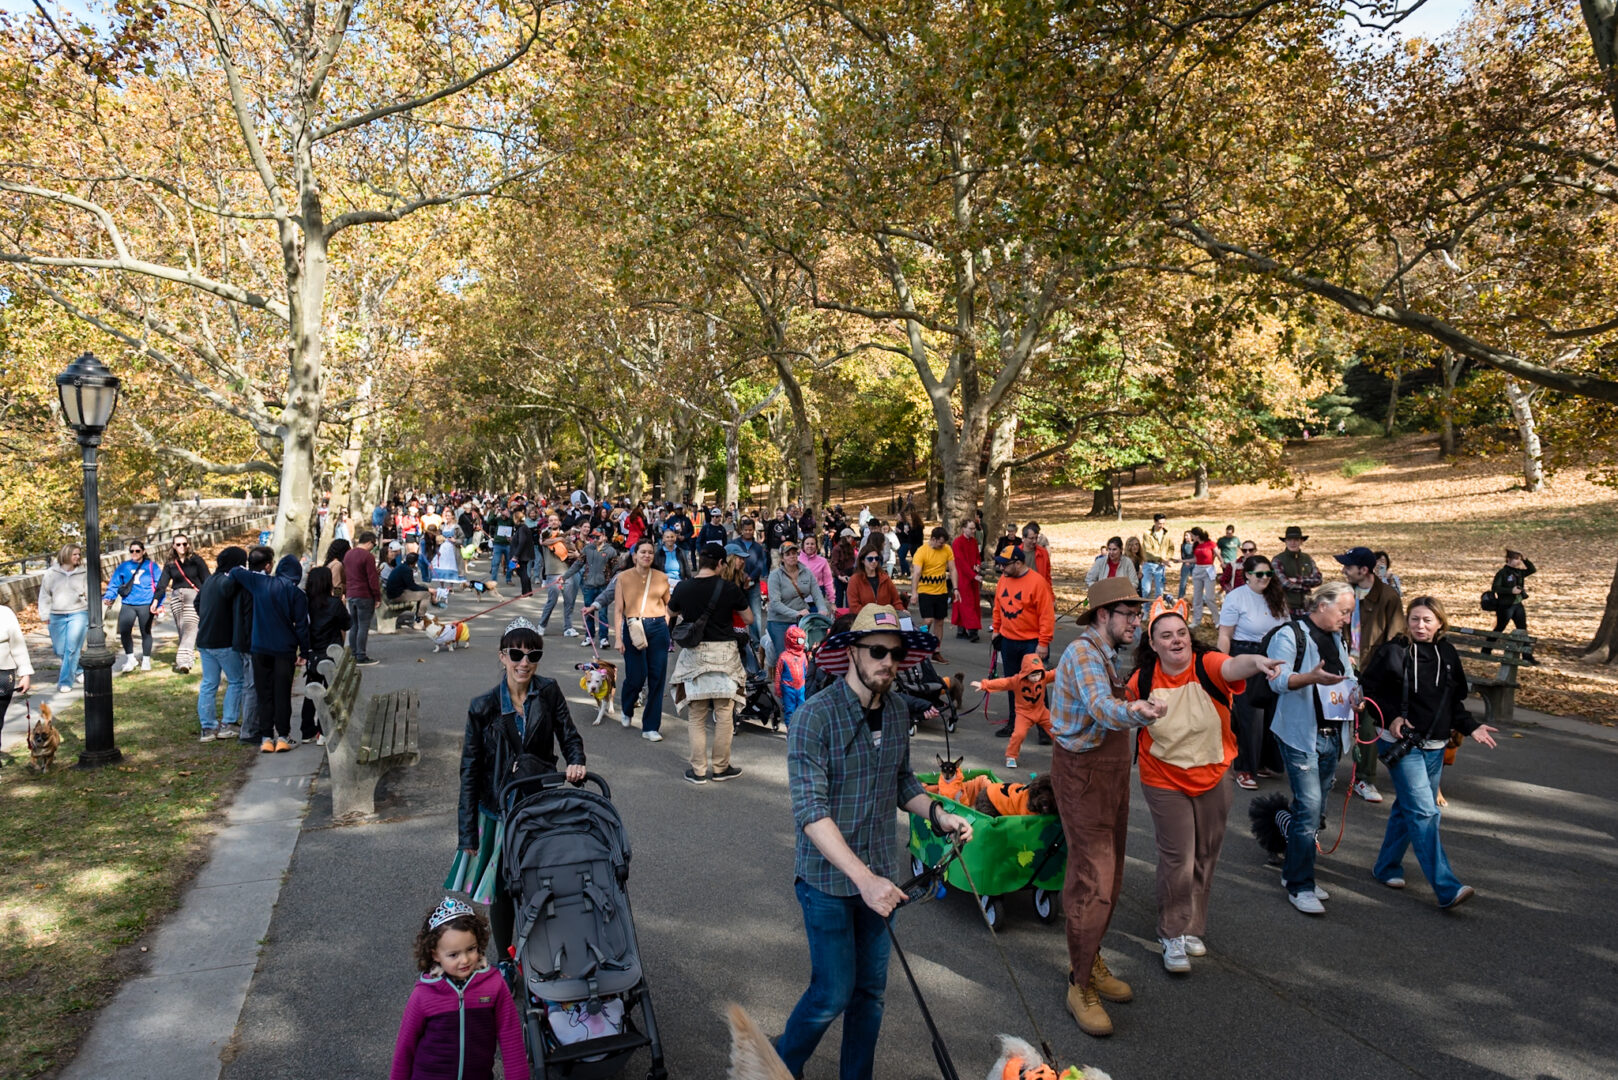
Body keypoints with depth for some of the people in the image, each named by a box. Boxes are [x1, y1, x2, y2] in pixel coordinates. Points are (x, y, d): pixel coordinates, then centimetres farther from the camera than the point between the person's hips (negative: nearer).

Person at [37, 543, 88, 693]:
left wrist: (91, 617, 5)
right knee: (59, 650, 8)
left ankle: (66, 681, 1)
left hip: (78, 614, -2)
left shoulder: (82, 574, 1)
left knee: (72, 649, -8)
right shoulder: (51, 573, 1)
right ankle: (77, 669, 35)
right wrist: (45, 616, 3)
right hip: (57, 616, 2)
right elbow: (44, 595, 6)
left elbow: (89, 595, 7)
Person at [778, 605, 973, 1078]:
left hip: (879, 876, 6)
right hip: (828, 878, -5)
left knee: (871, 989, 15)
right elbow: (811, 813, -25)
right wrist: (864, 879, -32)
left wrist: (939, 814, -4)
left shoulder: (897, 712, 0)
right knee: (834, 993, 3)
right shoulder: (814, 718, -20)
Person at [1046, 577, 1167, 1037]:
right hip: (1083, 773, -10)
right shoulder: (1083, 653, -21)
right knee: (1093, 880, -9)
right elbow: (1101, 706, -42)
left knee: (1108, 873, 16)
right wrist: (1133, 711, -60)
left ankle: (1089, 960, 31)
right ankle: (1080, 985, 4)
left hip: (1110, 770, 10)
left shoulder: (1103, 654, 12)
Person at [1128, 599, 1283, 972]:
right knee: (1178, 860, -3)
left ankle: (1191, 928, 38)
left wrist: (1256, 661, -64)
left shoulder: (1206, 665, -18)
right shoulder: (1143, 679, -12)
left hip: (1212, 779, 1)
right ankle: (1173, 936, 16)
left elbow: (1233, 666, -45)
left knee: (1205, 857, 16)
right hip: (1165, 782, -1)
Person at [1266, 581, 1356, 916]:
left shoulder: (1336, 639, 17)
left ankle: (1293, 872, 25)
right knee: (1309, 807, -12)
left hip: (1331, 735, 8)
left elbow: (1348, 678, 28)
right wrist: (1312, 677, -37)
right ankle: (1300, 886, -4)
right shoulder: (1290, 635, -8)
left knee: (1314, 809, 12)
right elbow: (1278, 679, -20)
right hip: (1300, 735, -8)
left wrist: (1353, 694, 5)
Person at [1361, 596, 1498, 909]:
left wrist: (1471, 727, 4)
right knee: (1424, 812, -11)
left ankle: (1387, 867, 29)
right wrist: (1390, 717, -16)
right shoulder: (1392, 652, -10)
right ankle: (1447, 888, -13)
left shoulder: (1448, 655, 7)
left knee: (1407, 808, 14)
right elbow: (1368, 690, -5)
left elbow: (1456, 702, 17)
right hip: (1401, 745, -6)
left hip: (1434, 747, 6)